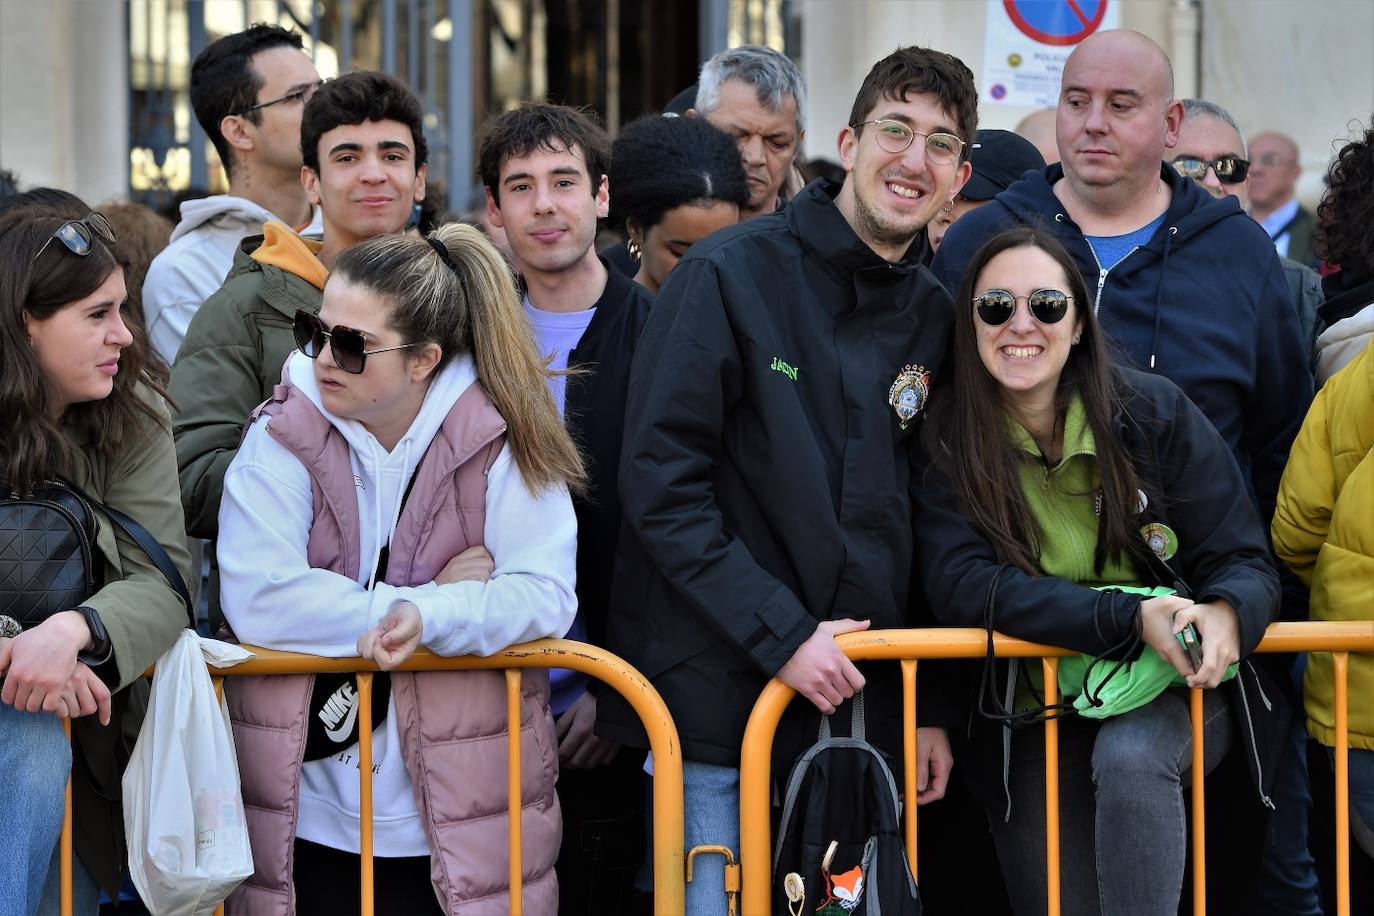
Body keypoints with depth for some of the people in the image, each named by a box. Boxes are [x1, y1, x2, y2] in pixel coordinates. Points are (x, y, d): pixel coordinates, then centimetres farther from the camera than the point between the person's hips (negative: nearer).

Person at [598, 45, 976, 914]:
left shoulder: (935, 316, 9)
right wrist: (781, 633, -17)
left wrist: (927, 705, 10)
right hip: (716, 701, -5)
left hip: (858, 702, 5)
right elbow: (661, 483, -13)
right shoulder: (731, 276, -7)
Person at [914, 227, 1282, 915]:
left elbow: (1245, 563, -7)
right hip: (1026, 723, 1)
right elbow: (960, 585, -20)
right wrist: (1129, 618, -31)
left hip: (1171, 690, -1)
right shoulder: (945, 441, -9)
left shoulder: (1153, 413, -9)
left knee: (1128, 755, -32)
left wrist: (1226, 613, -33)